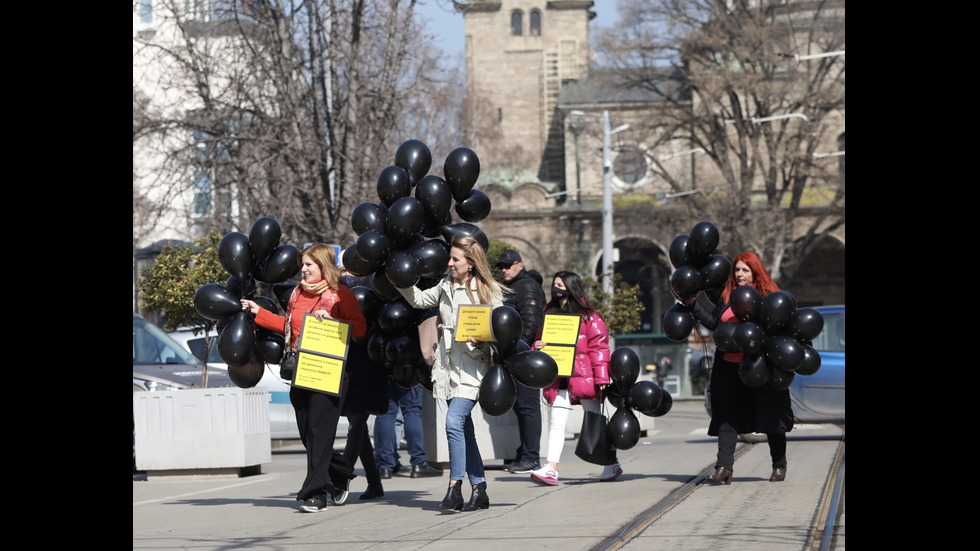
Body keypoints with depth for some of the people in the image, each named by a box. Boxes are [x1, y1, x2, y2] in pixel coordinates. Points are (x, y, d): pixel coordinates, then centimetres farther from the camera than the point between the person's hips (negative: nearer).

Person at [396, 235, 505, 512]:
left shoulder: (488, 291, -4)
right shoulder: (446, 286, 14)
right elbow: (418, 299, 23)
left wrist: (481, 339, -20)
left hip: (472, 367, -6)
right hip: (449, 363, 7)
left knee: (454, 421, -19)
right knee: (464, 428, 7)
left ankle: (455, 487, -16)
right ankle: (479, 490, 12)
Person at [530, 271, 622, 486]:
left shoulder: (588, 316, -4)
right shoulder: (549, 314, 12)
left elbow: (599, 347, -7)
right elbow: (540, 340, 20)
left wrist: (601, 378, -13)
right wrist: (537, 348, -5)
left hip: (583, 377, -4)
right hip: (559, 379, 4)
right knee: (556, 423, -6)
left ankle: (612, 464, 23)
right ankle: (551, 469, -13)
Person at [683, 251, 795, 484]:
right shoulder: (726, 296, 11)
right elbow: (713, 322, 12)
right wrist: (693, 304, 7)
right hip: (730, 366, 4)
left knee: (771, 416, 6)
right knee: (728, 416, -2)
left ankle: (779, 466, 19)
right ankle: (724, 466, -5)